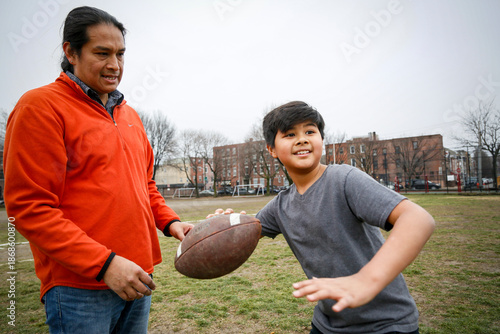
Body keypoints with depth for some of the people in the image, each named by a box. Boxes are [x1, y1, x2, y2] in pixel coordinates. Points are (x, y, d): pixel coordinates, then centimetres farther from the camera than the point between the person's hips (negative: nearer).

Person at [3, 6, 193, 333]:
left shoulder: (130, 115, 12)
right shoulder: (41, 106, -9)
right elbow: (30, 208, -14)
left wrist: (169, 221, 1)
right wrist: (104, 263, -20)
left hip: (137, 276, 7)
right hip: (80, 288, -6)